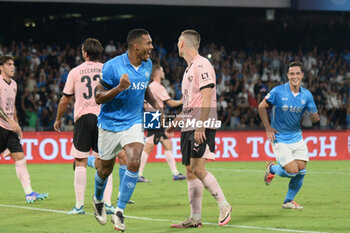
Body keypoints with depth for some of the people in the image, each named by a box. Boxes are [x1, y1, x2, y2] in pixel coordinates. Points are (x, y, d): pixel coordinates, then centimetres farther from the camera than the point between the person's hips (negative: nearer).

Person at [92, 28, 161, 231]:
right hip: (110, 123, -3)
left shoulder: (147, 65, 2)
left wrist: (155, 104, 6)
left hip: (134, 122, 3)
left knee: (134, 163, -19)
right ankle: (98, 200, 44)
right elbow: (99, 98, -14)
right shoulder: (112, 66, -17)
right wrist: (120, 88, -29)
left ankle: (120, 212, -10)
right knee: (106, 169, 11)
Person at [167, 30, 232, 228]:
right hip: (189, 127, 10)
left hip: (202, 127, -10)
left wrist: (200, 126, -23)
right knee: (190, 171, 5)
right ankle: (196, 218, 6)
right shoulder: (189, 68, 20)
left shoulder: (202, 65, -10)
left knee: (198, 168, -16)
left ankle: (224, 206, -5)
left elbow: (207, 98, -18)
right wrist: (175, 123, 26)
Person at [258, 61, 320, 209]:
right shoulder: (278, 91, -13)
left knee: (301, 171, 0)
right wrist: (268, 128, -8)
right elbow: (261, 107, -3)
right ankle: (272, 169, 20)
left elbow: (313, 116, 4)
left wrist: (315, 117, -21)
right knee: (292, 171, -13)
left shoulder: (306, 95, -2)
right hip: (280, 138, -5)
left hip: (297, 137, 5)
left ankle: (288, 201, 19)